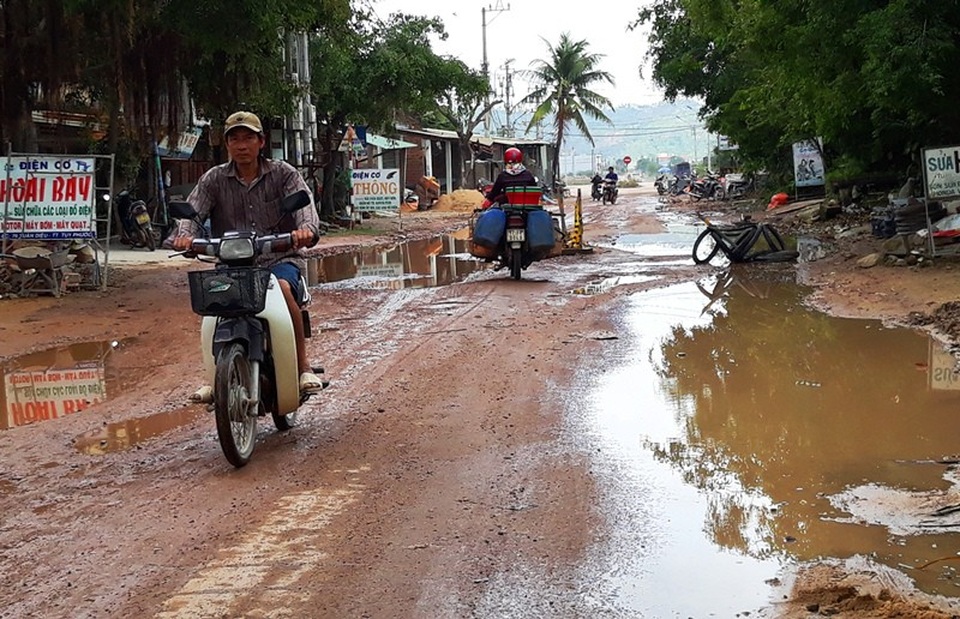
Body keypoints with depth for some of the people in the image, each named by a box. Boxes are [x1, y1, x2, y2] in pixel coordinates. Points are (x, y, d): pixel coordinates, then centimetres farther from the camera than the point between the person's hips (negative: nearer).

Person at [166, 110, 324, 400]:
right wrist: (184, 234, -29)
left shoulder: (284, 174, 4)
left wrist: (306, 230, -35)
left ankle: (303, 366, -22)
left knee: (283, 288, -35)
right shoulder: (214, 179, 8)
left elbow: (304, 206, -11)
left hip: (279, 259, -2)